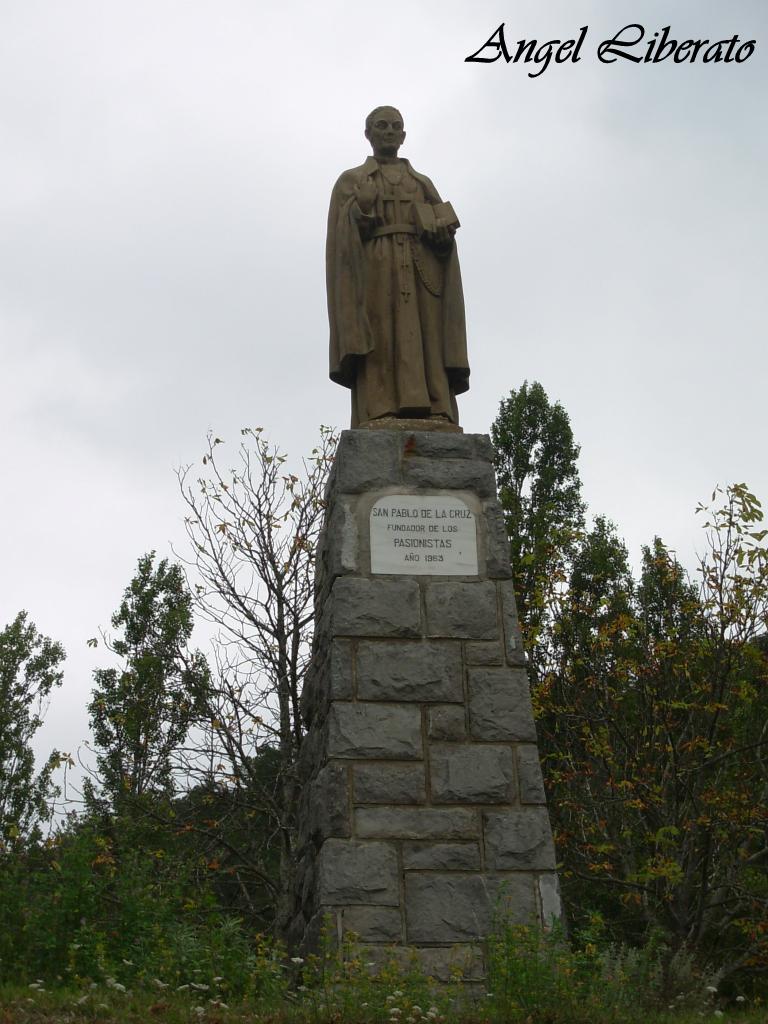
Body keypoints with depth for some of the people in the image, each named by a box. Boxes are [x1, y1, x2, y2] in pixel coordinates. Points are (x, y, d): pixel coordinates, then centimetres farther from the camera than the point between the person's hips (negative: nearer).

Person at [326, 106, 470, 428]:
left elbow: (446, 238, 14)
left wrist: (440, 231, -7)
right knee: (378, 354, -18)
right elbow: (341, 240, 6)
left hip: (421, 277, 2)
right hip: (374, 275, -2)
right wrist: (361, 212, -12)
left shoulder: (424, 184, 28)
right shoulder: (349, 181, 20)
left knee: (428, 354, -13)